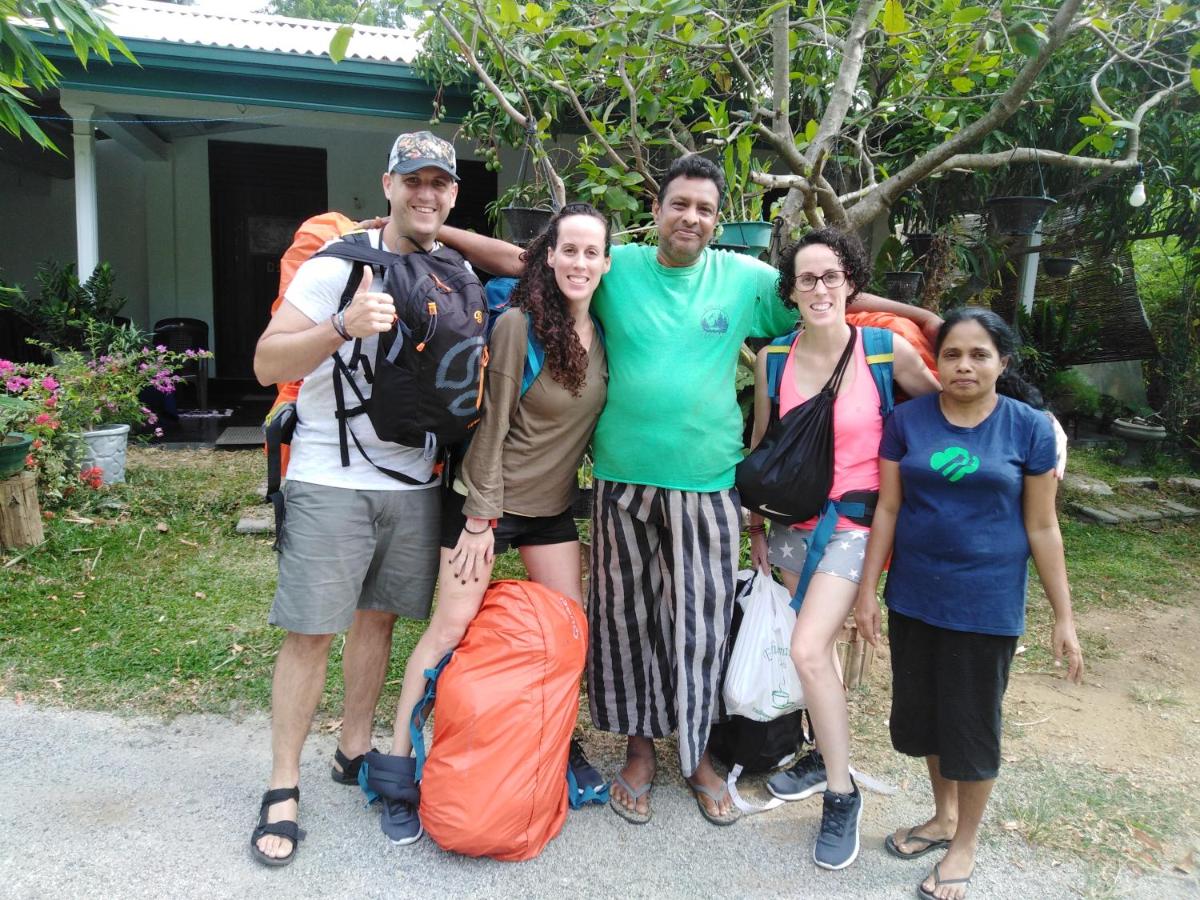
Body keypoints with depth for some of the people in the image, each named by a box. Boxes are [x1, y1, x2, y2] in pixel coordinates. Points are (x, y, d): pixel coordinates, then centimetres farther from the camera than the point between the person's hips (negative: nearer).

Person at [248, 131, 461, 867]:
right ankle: (283, 790, 14)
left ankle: (355, 751, 31)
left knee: (379, 617, 14)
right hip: (331, 480, -4)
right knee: (310, 632, -1)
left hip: (415, 482, 5)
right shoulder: (338, 263, -8)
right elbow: (267, 365, -13)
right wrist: (343, 326, -28)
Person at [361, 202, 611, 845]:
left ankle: (558, 748, 28)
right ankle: (398, 767, 10)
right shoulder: (518, 325, -16)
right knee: (451, 626, -3)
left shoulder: (603, 331, 2)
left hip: (554, 506, 6)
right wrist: (481, 517, -15)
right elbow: (491, 427, -15)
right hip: (490, 500, -6)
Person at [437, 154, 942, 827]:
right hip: (625, 480, 0)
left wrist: (920, 316, 10)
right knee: (628, 618, 10)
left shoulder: (745, 278, 3)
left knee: (702, 623, 7)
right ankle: (640, 748, 30)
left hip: (707, 486, 0)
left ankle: (698, 753, 29)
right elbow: (517, 259, 6)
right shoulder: (617, 267, 2)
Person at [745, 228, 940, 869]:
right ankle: (825, 754, 36)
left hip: (853, 522, -4)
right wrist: (754, 527, 12)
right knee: (817, 645, 14)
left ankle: (841, 794, 3)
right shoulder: (773, 361, -1)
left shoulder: (888, 350, -10)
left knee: (808, 649, -16)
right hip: (792, 520, 4)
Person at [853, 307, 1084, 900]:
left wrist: (1063, 617, -1)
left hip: (986, 603, -2)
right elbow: (887, 509, 1)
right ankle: (943, 816, 41)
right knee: (920, 712, 16)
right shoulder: (907, 420, -2)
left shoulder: (1029, 427, -6)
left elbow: (1042, 528, -2)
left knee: (972, 722, 9)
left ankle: (965, 843, 32)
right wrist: (867, 591, 1)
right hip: (913, 597, 3)